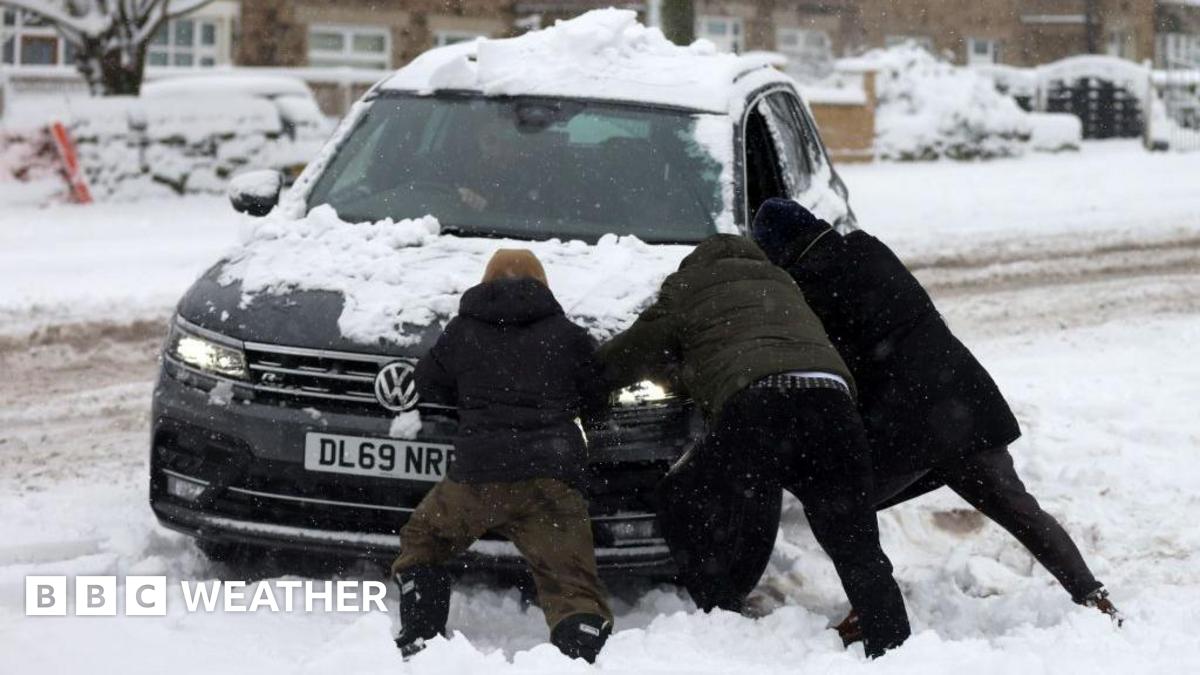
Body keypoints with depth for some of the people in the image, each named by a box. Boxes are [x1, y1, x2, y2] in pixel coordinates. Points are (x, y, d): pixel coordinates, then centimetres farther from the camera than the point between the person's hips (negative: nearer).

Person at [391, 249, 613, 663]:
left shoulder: (462, 331, 14)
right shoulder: (566, 334, 13)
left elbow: (429, 385, 25)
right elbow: (595, 396, 21)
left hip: (477, 474, 0)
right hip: (552, 479, 0)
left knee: (421, 544, 25)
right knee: (572, 586, -4)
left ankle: (418, 643, 12)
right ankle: (580, 658, -30)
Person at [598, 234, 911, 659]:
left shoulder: (689, 287, 24)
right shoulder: (780, 283, 38)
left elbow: (620, 363, 28)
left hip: (757, 405, -4)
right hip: (831, 399, 4)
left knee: (682, 509, 19)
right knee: (859, 554, 8)